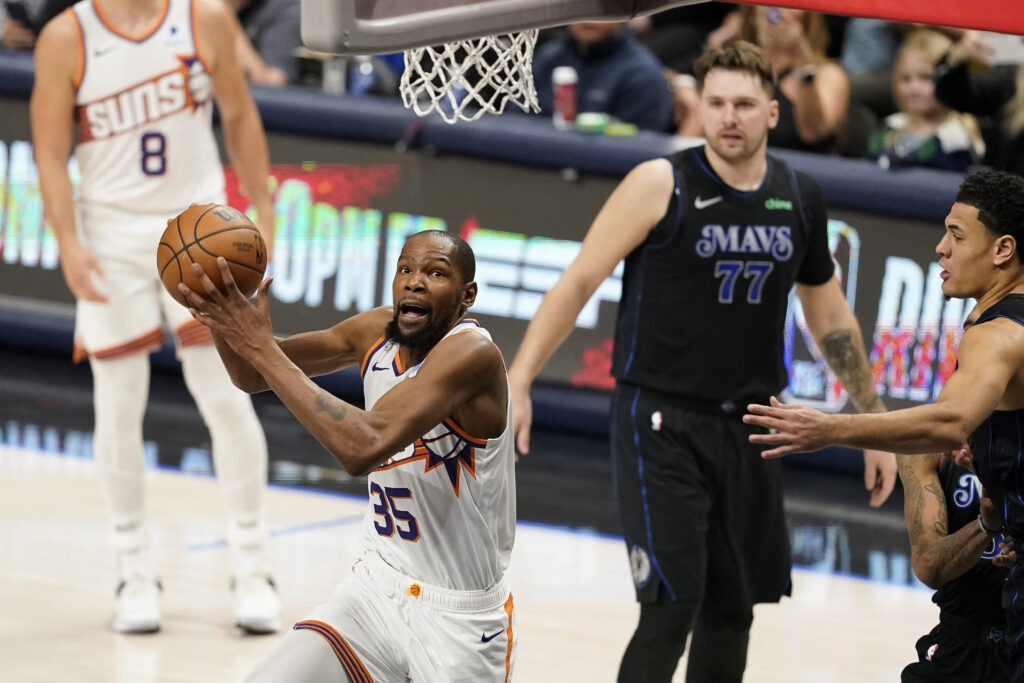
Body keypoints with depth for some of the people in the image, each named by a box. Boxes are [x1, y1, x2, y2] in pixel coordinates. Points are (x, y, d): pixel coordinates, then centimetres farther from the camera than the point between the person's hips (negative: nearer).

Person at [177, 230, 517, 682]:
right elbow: (252, 376, 4)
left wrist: (261, 347, -35)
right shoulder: (379, 332, -1)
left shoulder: (472, 353, -25)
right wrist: (220, 321, -19)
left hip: (460, 624, -6)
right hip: (377, 590, 6)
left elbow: (362, 448, -38)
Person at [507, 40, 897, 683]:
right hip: (662, 425, -5)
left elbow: (830, 317, 17)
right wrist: (517, 384, -18)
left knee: (732, 613, 10)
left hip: (749, 429, 5)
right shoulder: (662, 184, -10)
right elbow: (578, 283, -10)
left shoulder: (800, 198, 5)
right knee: (673, 608, -13)